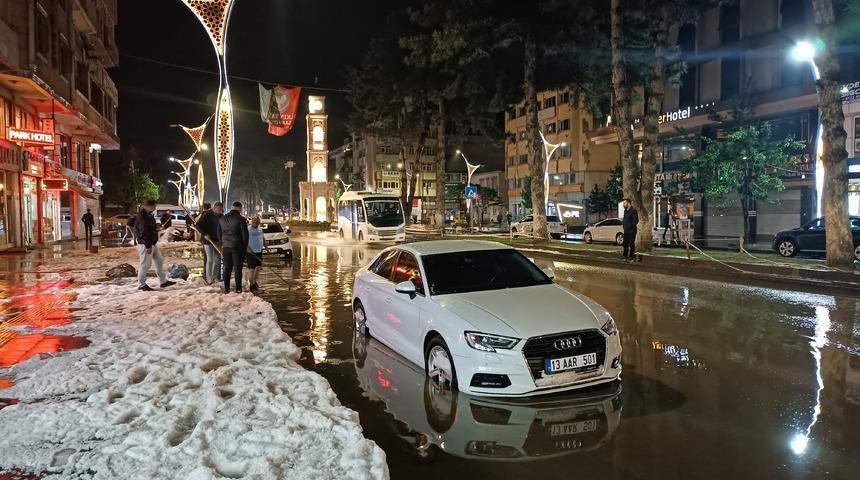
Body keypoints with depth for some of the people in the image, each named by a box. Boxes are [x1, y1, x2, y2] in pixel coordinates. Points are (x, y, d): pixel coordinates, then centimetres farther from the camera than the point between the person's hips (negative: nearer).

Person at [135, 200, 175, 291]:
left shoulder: (148, 215, 12)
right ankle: (141, 284, 10)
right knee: (145, 265, -2)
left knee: (159, 261, 14)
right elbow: (144, 233, -24)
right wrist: (148, 246, -24)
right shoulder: (142, 217, -21)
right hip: (145, 245, -11)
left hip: (152, 243, 11)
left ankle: (163, 281, 22)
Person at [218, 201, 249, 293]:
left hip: (226, 247, 5)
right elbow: (245, 234, -10)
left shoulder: (222, 219, 7)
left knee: (227, 268, 11)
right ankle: (238, 288, 5)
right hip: (238, 247, -5)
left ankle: (226, 288, 13)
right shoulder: (241, 219, -12)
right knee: (238, 268, 2)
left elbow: (219, 234, 12)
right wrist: (245, 246, 2)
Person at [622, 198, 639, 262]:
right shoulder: (625, 211, 15)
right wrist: (623, 224, 11)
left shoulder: (633, 211, -12)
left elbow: (636, 220, -18)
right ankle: (625, 256, 18)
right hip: (626, 231, 9)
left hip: (631, 231, -9)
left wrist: (630, 226, -18)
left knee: (631, 244, -4)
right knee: (625, 244, 11)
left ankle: (631, 257, 0)